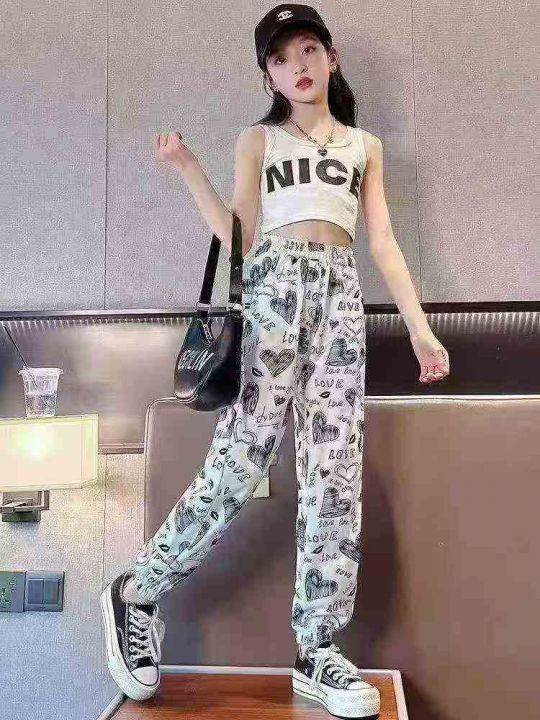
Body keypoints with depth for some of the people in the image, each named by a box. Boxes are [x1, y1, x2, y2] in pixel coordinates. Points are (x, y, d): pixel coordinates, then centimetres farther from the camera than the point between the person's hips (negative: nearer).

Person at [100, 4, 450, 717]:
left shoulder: (365, 144, 24)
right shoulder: (259, 139, 18)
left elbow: (384, 245, 16)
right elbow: (240, 238, 8)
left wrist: (421, 330, 8)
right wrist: (189, 169, 0)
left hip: (342, 293, 3)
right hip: (276, 282, -2)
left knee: (336, 467, -6)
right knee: (243, 454, -13)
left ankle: (317, 650, -1)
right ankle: (136, 592, 5)